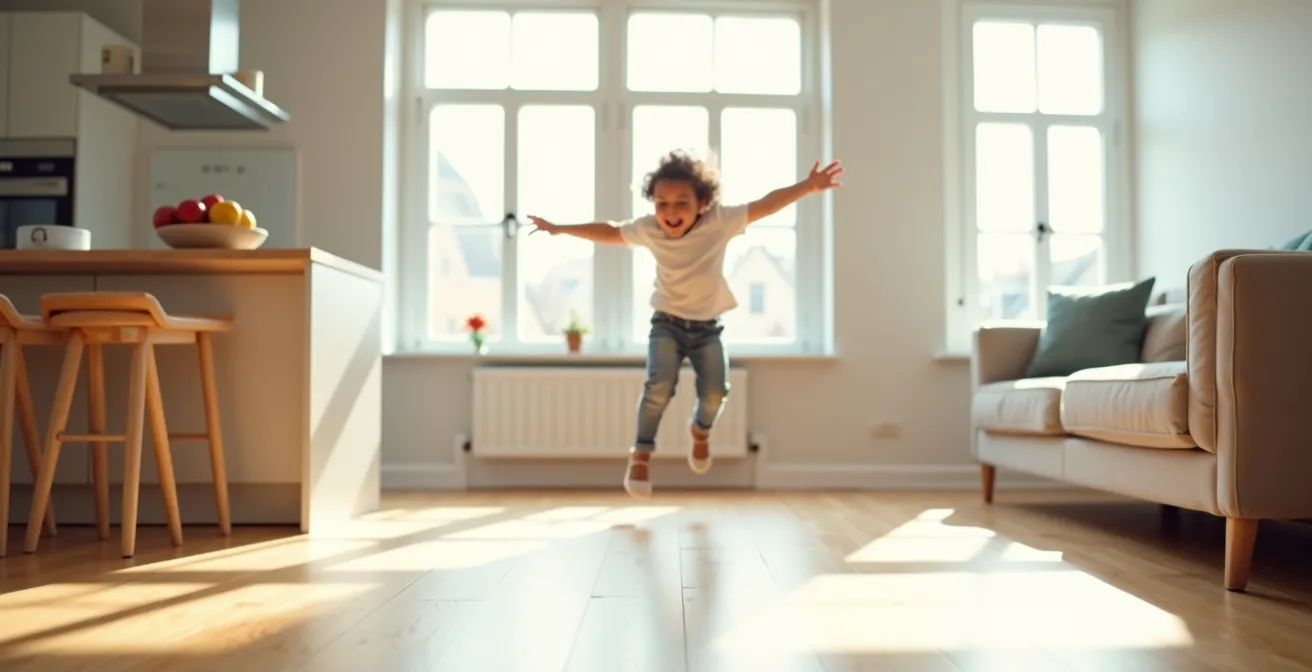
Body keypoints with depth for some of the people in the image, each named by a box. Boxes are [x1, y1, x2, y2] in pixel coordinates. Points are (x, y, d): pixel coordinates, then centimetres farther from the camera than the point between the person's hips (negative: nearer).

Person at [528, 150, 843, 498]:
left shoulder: (720, 222, -15)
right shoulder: (648, 229, -9)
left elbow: (766, 205, -17)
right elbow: (609, 232, 5)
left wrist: (808, 186, -26)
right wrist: (560, 228, 10)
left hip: (708, 326, 0)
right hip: (667, 323, 0)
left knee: (715, 391, -11)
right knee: (660, 386, -20)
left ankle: (701, 430, 26)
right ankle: (641, 453, -1)